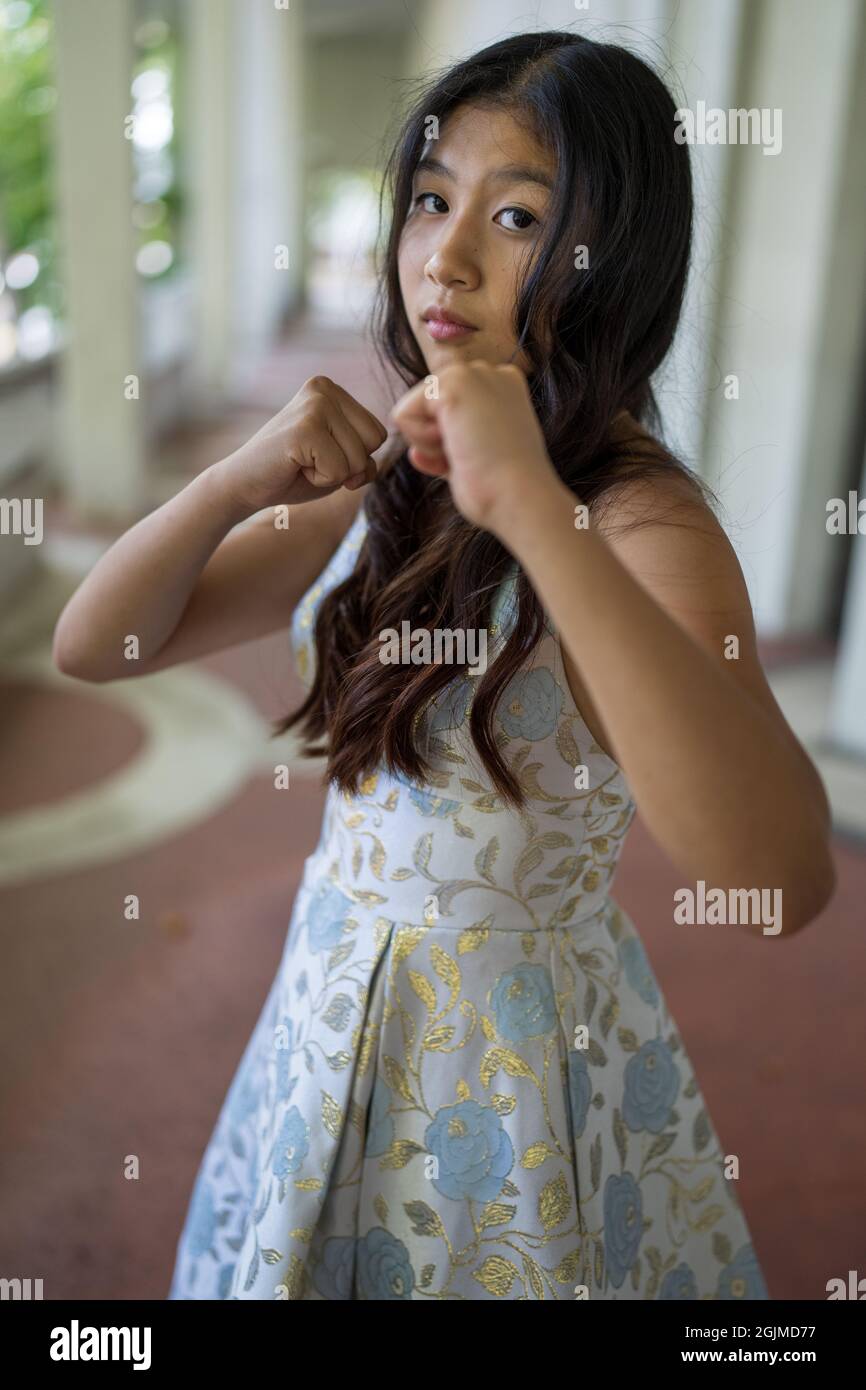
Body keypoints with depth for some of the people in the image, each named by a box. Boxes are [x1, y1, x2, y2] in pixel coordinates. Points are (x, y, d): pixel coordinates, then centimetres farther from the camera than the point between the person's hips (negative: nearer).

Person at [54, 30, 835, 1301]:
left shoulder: (643, 520, -22)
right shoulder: (390, 477, -3)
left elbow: (785, 879, -40)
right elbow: (94, 646, -4)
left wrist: (535, 509, -43)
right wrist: (238, 482, -22)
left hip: (516, 1051, -5)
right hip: (338, 1003, 6)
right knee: (315, 1264, 27)